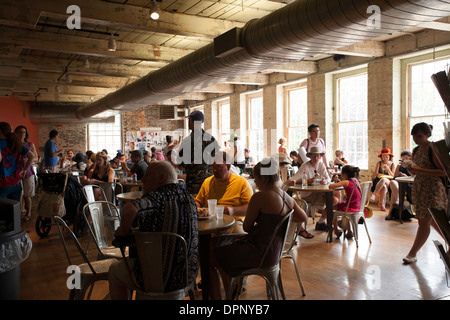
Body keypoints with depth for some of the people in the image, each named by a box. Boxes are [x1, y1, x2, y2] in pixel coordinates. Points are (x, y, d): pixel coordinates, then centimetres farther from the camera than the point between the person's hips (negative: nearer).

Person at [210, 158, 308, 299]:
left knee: (212, 255, 6)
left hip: (260, 253, -9)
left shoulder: (259, 197, -21)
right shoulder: (287, 197, 1)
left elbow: (246, 227, -13)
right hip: (274, 251, 9)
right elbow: (304, 218, 15)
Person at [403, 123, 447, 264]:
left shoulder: (433, 149, -13)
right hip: (418, 188, 8)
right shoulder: (416, 150, 9)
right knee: (432, 221, 15)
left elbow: (443, 172, -18)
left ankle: (412, 253, 4)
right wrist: (411, 169, -5)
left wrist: (421, 170, -24)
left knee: (424, 221, -3)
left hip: (433, 189, -8)